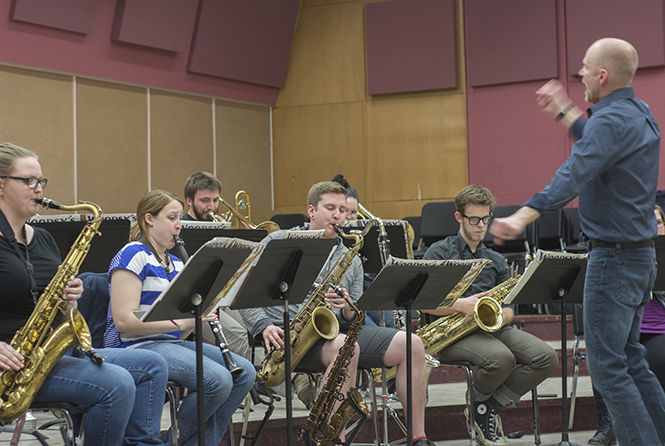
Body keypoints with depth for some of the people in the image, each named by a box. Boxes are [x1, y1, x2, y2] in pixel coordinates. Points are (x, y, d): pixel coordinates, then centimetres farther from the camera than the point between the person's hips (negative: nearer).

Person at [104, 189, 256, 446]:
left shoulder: (175, 263, 18)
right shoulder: (133, 256, -8)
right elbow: (124, 321, -18)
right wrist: (180, 322, -20)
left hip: (172, 342, 9)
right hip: (137, 346, -9)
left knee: (245, 373, -8)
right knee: (217, 380, -27)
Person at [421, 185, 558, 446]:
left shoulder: (496, 261, 22)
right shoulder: (439, 252, 7)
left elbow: (508, 311, 17)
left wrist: (501, 315, -9)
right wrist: (460, 305, -19)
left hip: (491, 326, 5)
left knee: (547, 357, -20)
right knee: (501, 358, -36)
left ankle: (491, 404, -6)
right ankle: (477, 401, -2)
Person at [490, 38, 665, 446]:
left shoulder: (611, 120, -19)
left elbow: (575, 175, -35)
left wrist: (523, 217, -46)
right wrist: (565, 112, 36)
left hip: (614, 258, -10)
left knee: (607, 366, -6)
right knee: (630, 360, 17)